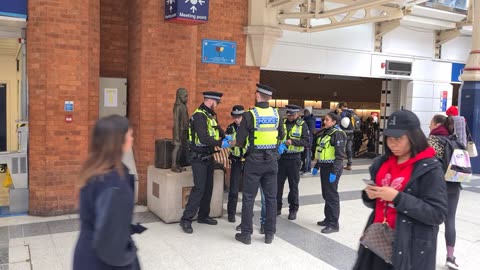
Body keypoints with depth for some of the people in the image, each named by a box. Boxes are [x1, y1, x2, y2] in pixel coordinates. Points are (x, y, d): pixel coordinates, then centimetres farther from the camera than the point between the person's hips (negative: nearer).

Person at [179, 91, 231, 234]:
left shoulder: (210, 115, 9)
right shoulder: (199, 116, -19)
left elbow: (217, 128, 21)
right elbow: (204, 139, -27)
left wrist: (225, 136, 3)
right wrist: (220, 143, -21)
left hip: (208, 156, 9)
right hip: (199, 158, -9)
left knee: (208, 187, 14)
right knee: (199, 188, -10)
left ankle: (203, 216, 26)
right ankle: (186, 220, -2)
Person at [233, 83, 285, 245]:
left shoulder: (250, 115, -12)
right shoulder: (276, 114, 1)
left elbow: (240, 141, -10)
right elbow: (281, 136, 13)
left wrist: (244, 144, 12)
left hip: (254, 161, -4)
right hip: (272, 160, 4)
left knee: (248, 198, 6)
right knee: (271, 197, 11)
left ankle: (246, 234, 13)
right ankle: (269, 234, 18)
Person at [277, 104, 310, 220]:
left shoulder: (302, 125, -3)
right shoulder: (282, 123, 5)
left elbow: (307, 141, -10)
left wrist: (293, 141, -22)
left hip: (294, 159, -3)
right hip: (281, 157, 3)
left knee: (293, 185, 6)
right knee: (278, 183, 7)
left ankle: (293, 210, 18)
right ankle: (277, 207, 20)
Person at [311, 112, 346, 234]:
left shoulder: (337, 134, -13)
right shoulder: (325, 133, 14)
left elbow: (340, 155, -18)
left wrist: (334, 172, -21)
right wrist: (316, 166, 18)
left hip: (332, 168, -9)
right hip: (324, 167, 9)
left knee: (331, 195, -3)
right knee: (326, 194, 15)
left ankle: (334, 224, 5)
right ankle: (328, 219, 28)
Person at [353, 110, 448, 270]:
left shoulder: (430, 168, -11)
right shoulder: (381, 163, 5)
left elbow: (438, 214, -17)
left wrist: (397, 198, -23)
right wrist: (369, 196, -8)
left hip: (410, 248, -5)